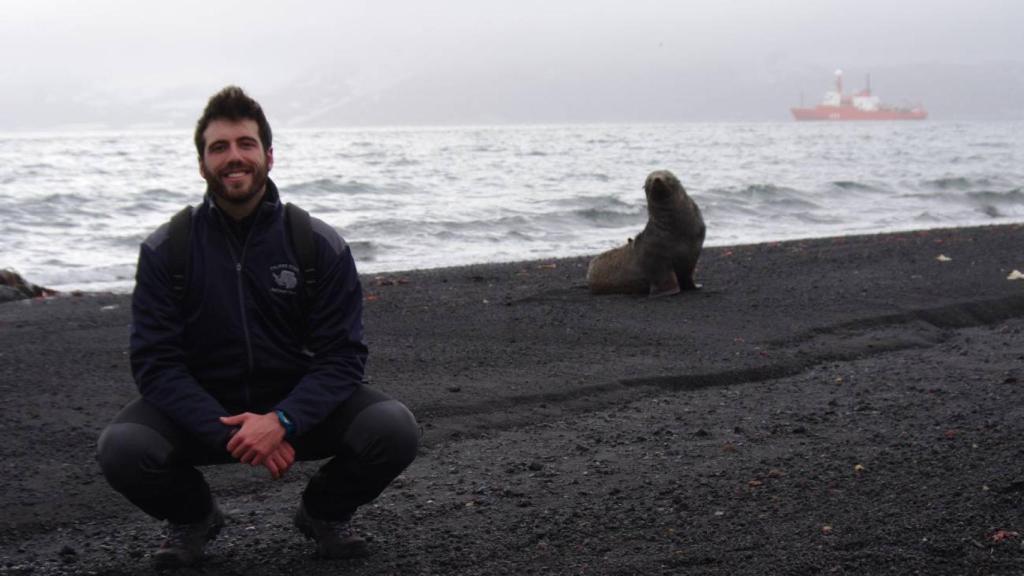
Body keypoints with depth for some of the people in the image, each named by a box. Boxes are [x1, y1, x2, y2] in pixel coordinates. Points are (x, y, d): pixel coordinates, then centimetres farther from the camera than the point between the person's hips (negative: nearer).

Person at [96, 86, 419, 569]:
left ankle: (325, 513, 9)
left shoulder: (320, 245, -8)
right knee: (121, 449, -30)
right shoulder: (165, 250, -8)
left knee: (394, 430, -26)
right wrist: (230, 433, -27)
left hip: (296, 406, 0)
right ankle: (192, 519, 7)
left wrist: (282, 421, -30)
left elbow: (341, 356, -11)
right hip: (203, 409, 0)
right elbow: (155, 363, -12)